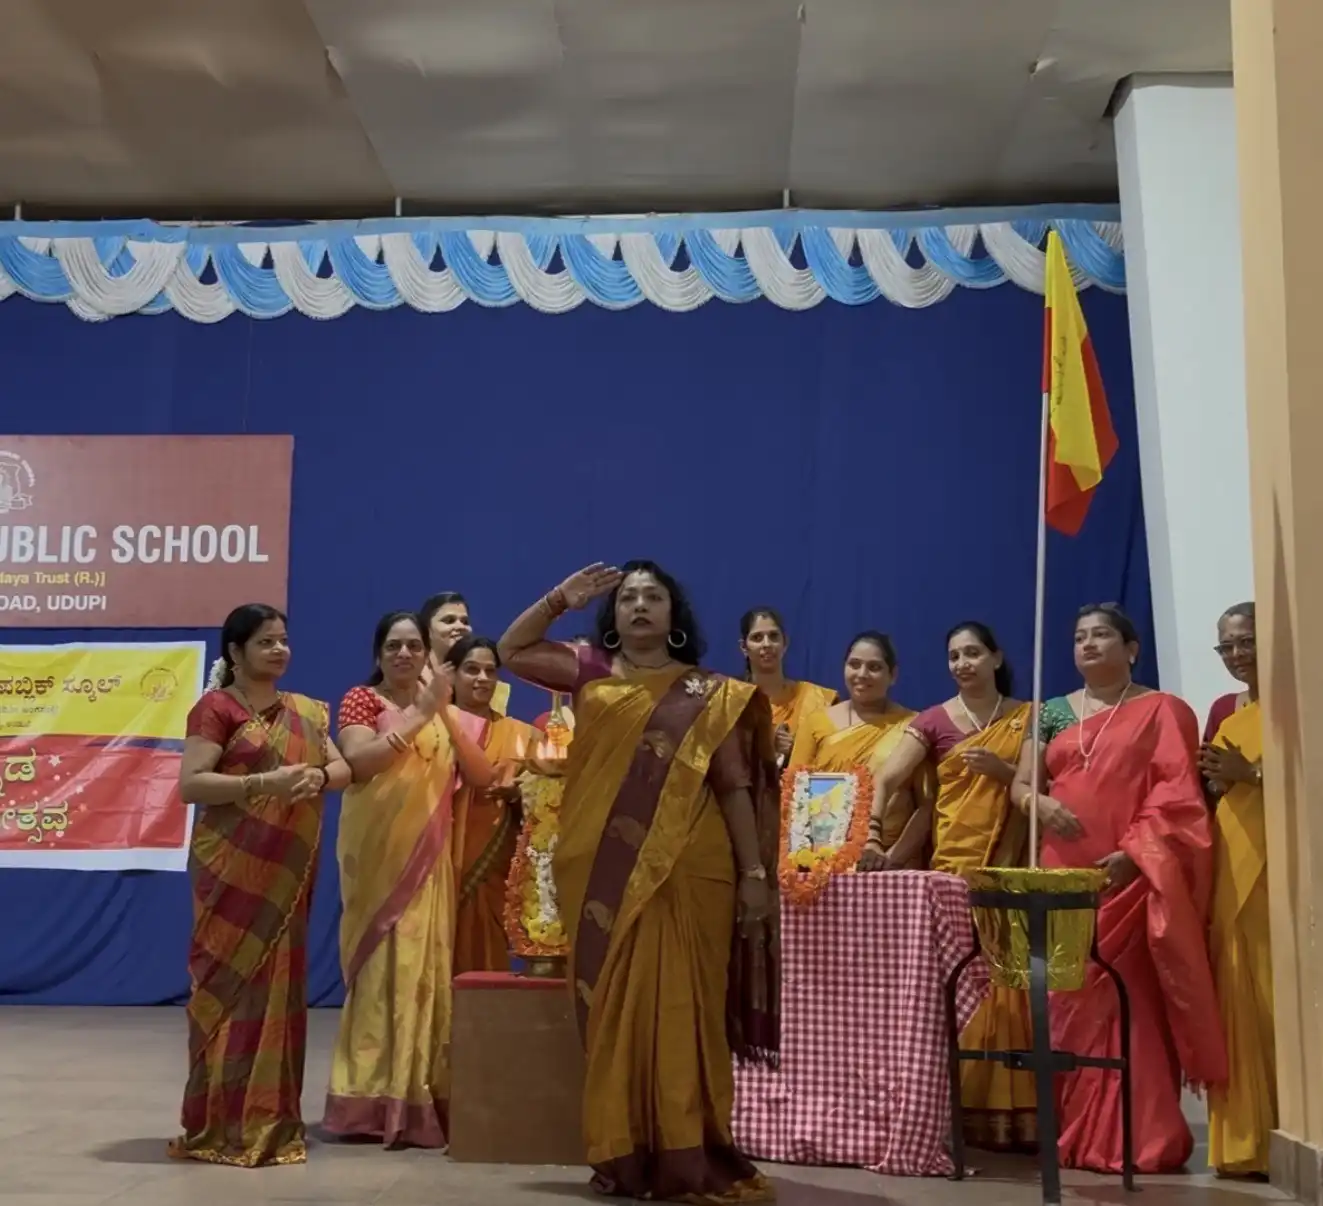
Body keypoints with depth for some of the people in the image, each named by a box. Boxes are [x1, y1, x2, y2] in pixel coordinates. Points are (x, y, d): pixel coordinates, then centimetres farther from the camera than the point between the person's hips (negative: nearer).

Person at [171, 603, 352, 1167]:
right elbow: (189, 784, -13)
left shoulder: (306, 711, 16)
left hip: (287, 870, 6)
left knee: (279, 983, 7)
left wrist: (318, 777, -11)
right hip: (232, 865, -6)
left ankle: (271, 1118, 14)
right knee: (232, 980, -4)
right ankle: (221, 1123, 3)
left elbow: (343, 768, 12)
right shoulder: (216, 707, -4)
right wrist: (261, 783, -22)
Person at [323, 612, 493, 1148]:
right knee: (381, 964, -5)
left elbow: (479, 773, 2)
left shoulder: (444, 710, 15)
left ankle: (416, 1099, 9)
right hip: (377, 852, -4)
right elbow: (359, 761, -17)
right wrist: (420, 712, -18)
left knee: (426, 965, 2)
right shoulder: (361, 699, 2)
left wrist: (445, 713, -9)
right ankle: (372, 1101, 0)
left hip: (428, 857, 4)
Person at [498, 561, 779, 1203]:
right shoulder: (590, 671, 12)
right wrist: (560, 598, 3)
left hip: (686, 873, -1)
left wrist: (754, 873, -1)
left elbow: (735, 786, 5)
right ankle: (622, 1155, 11)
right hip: (604, 872, 2)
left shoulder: (710, 694, 8)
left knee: (677, 1010, -2)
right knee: (613, 1009, 4)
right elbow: (512, 651, 11)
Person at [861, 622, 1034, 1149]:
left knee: (1004, 983, -3)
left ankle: (1009, 1108, 3)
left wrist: (1004, 771, -11)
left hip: (1012, 869, 0)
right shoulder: (933, 721, 5)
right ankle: (959, 1107, 4)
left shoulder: (1027, 717, 9)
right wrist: (871, 837, -23)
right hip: (952, 866, 0)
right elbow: (885, 780, -7)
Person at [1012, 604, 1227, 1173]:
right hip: (1063, 875, 4)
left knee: (1132, 1001, -7)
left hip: (1130, 876, -4)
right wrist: (1039, 803, -11)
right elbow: (1020, 785, 13)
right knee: (1067, 1002, 3)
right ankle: (1072, 1132, 9)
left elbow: (1177, 794, -4)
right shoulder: (1053, 713, 17)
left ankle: (1138, 1136, -2)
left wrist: (1134, 852, -17)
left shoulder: (1162, 710, 5)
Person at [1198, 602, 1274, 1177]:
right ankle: (1243, 1140, 9)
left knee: (1279, 994, -8)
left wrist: (1251, 772, -15)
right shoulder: (1222, 711, 18)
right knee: (1236, 998, 3)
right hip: (1229, 864, 6)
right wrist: (1215, 779, 0)